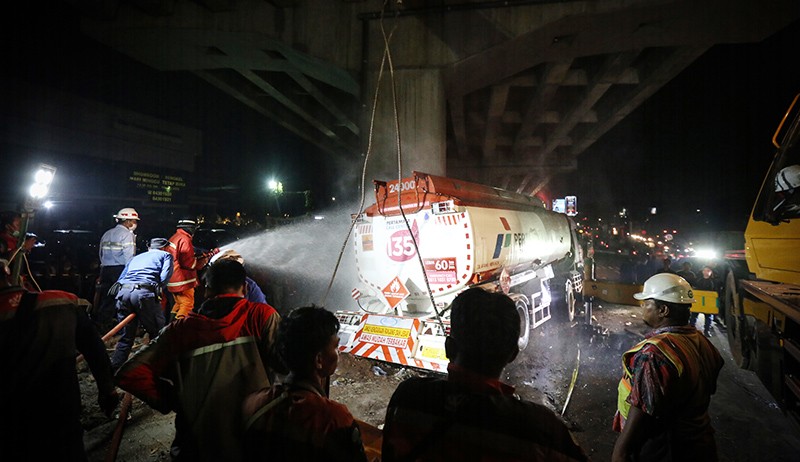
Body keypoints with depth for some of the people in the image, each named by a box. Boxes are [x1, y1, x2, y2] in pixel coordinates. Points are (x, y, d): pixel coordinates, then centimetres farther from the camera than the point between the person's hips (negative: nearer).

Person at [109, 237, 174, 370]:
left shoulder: (135, 258, 35)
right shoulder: (166, 255, 19)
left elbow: (120, 279, 27)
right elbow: (164, 278, 1)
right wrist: (157, 293, 11)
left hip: (123, 293, 6)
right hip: (144, 293, -5)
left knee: (126, 336, 18)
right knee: (157, 334, 7)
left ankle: (113, 369, 18)